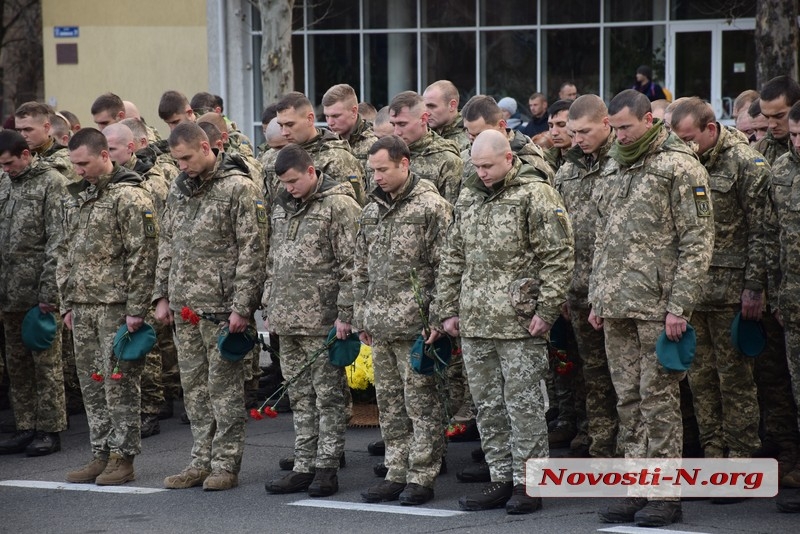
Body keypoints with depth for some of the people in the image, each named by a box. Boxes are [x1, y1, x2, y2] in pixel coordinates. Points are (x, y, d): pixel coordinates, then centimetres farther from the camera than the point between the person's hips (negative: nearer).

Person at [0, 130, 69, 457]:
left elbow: (58, 242, -11)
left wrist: (49, 292, -16)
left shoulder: (52, 184, -6)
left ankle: (50, 431, 5)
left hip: (38, 292, -7)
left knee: (46, 363, -1)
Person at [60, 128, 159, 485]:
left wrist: (136, 308, -17)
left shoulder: (130, 197, -9)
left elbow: (142, 256, -13)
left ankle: (123, 458, 2)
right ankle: (101, 454, 18)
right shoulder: (78, 199, 16)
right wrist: (67, 303, 16)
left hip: (117, 306, -8)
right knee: (92, 385, 10)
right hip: (83, 307, 8)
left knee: (120, 384, -4)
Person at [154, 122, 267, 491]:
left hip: (221, 307, -7)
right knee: (194, 386, 11)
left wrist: (242, 306, -16)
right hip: (184, 306, 7)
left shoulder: (239, 188, -9)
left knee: (224, 385, -1)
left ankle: (226, 464, 5)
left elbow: (252, 251, -12)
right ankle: (201, 461, 19)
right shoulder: (179, 189, 13)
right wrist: (162, 295, 13)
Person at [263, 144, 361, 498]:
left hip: (322, 320, -7)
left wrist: (345, 314, -15)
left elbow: (351, 265, -12)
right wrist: (269, 306, 18)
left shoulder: (339, 205, -8)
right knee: (300, 397, 10)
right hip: (287, 319, 7)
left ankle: (326, 469, 3)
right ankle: (304, 467, 15)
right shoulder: (282, 206, 16)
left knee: (327, 395, -1)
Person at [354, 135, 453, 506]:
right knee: (389, 402, 11)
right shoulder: (372, 209, 14)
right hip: (380, 323, 7)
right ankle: (397, 473, 19)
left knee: (421, 402, -2)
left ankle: (422, 477, 4)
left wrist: (437, 319, -14)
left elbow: (444, 267, -10)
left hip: (415, 323, -7)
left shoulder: (431, 207, -7)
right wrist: (360, 317, 16)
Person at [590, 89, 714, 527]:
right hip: (616, 309, 7)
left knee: (658, 399, -4)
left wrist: (679, 306, -16)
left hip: (658, 306, -7)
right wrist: (596, 298, 15)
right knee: (628, 401, 9)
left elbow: (697, 242, -11)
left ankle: (666, 495, 2)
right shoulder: (613, 170, 16)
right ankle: (636, 488, 16)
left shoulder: (680, 167, -7)